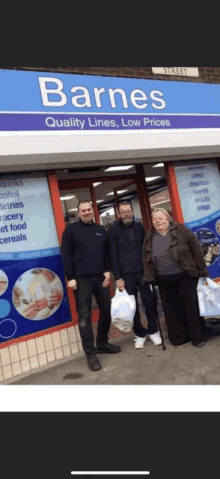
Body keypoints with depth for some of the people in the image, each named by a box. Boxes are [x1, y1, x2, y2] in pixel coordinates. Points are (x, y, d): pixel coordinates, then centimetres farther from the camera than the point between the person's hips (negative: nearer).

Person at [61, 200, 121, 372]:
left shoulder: (101, 230, 15)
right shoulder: (71, 229, 1)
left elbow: (107, 252, 14)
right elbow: (66, 255, -4)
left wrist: (108, 270, 0)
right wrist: (70, 277, -10)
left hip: (101, 277, 5)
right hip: (82, 279, -4)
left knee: (106, 311, 9)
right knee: (84, 316, -3)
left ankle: (103, 343, 28)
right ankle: (90, 353, 5)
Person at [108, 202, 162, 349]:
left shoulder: (139, 227, 10)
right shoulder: (114, 230, 1)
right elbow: (113, 255, -1)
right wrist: (117, 277, -5)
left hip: (142, 271, 2)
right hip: (126, 274, -2)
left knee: (149, 301, 0)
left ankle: (153, 331, 19)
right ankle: (140, 334, 20)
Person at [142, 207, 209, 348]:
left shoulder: (180, 230, -5)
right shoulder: (149, 236, 8)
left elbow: (196, 249, -5)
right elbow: (146, 258, 10)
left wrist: (202, 270, -6)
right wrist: (149, 276, 2)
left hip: (185, 276, -4)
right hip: (164, 281, 4)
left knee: (192, 306, 4)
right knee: (171, 310, 11)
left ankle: (198, 337, 19)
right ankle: (179, 337, 25)